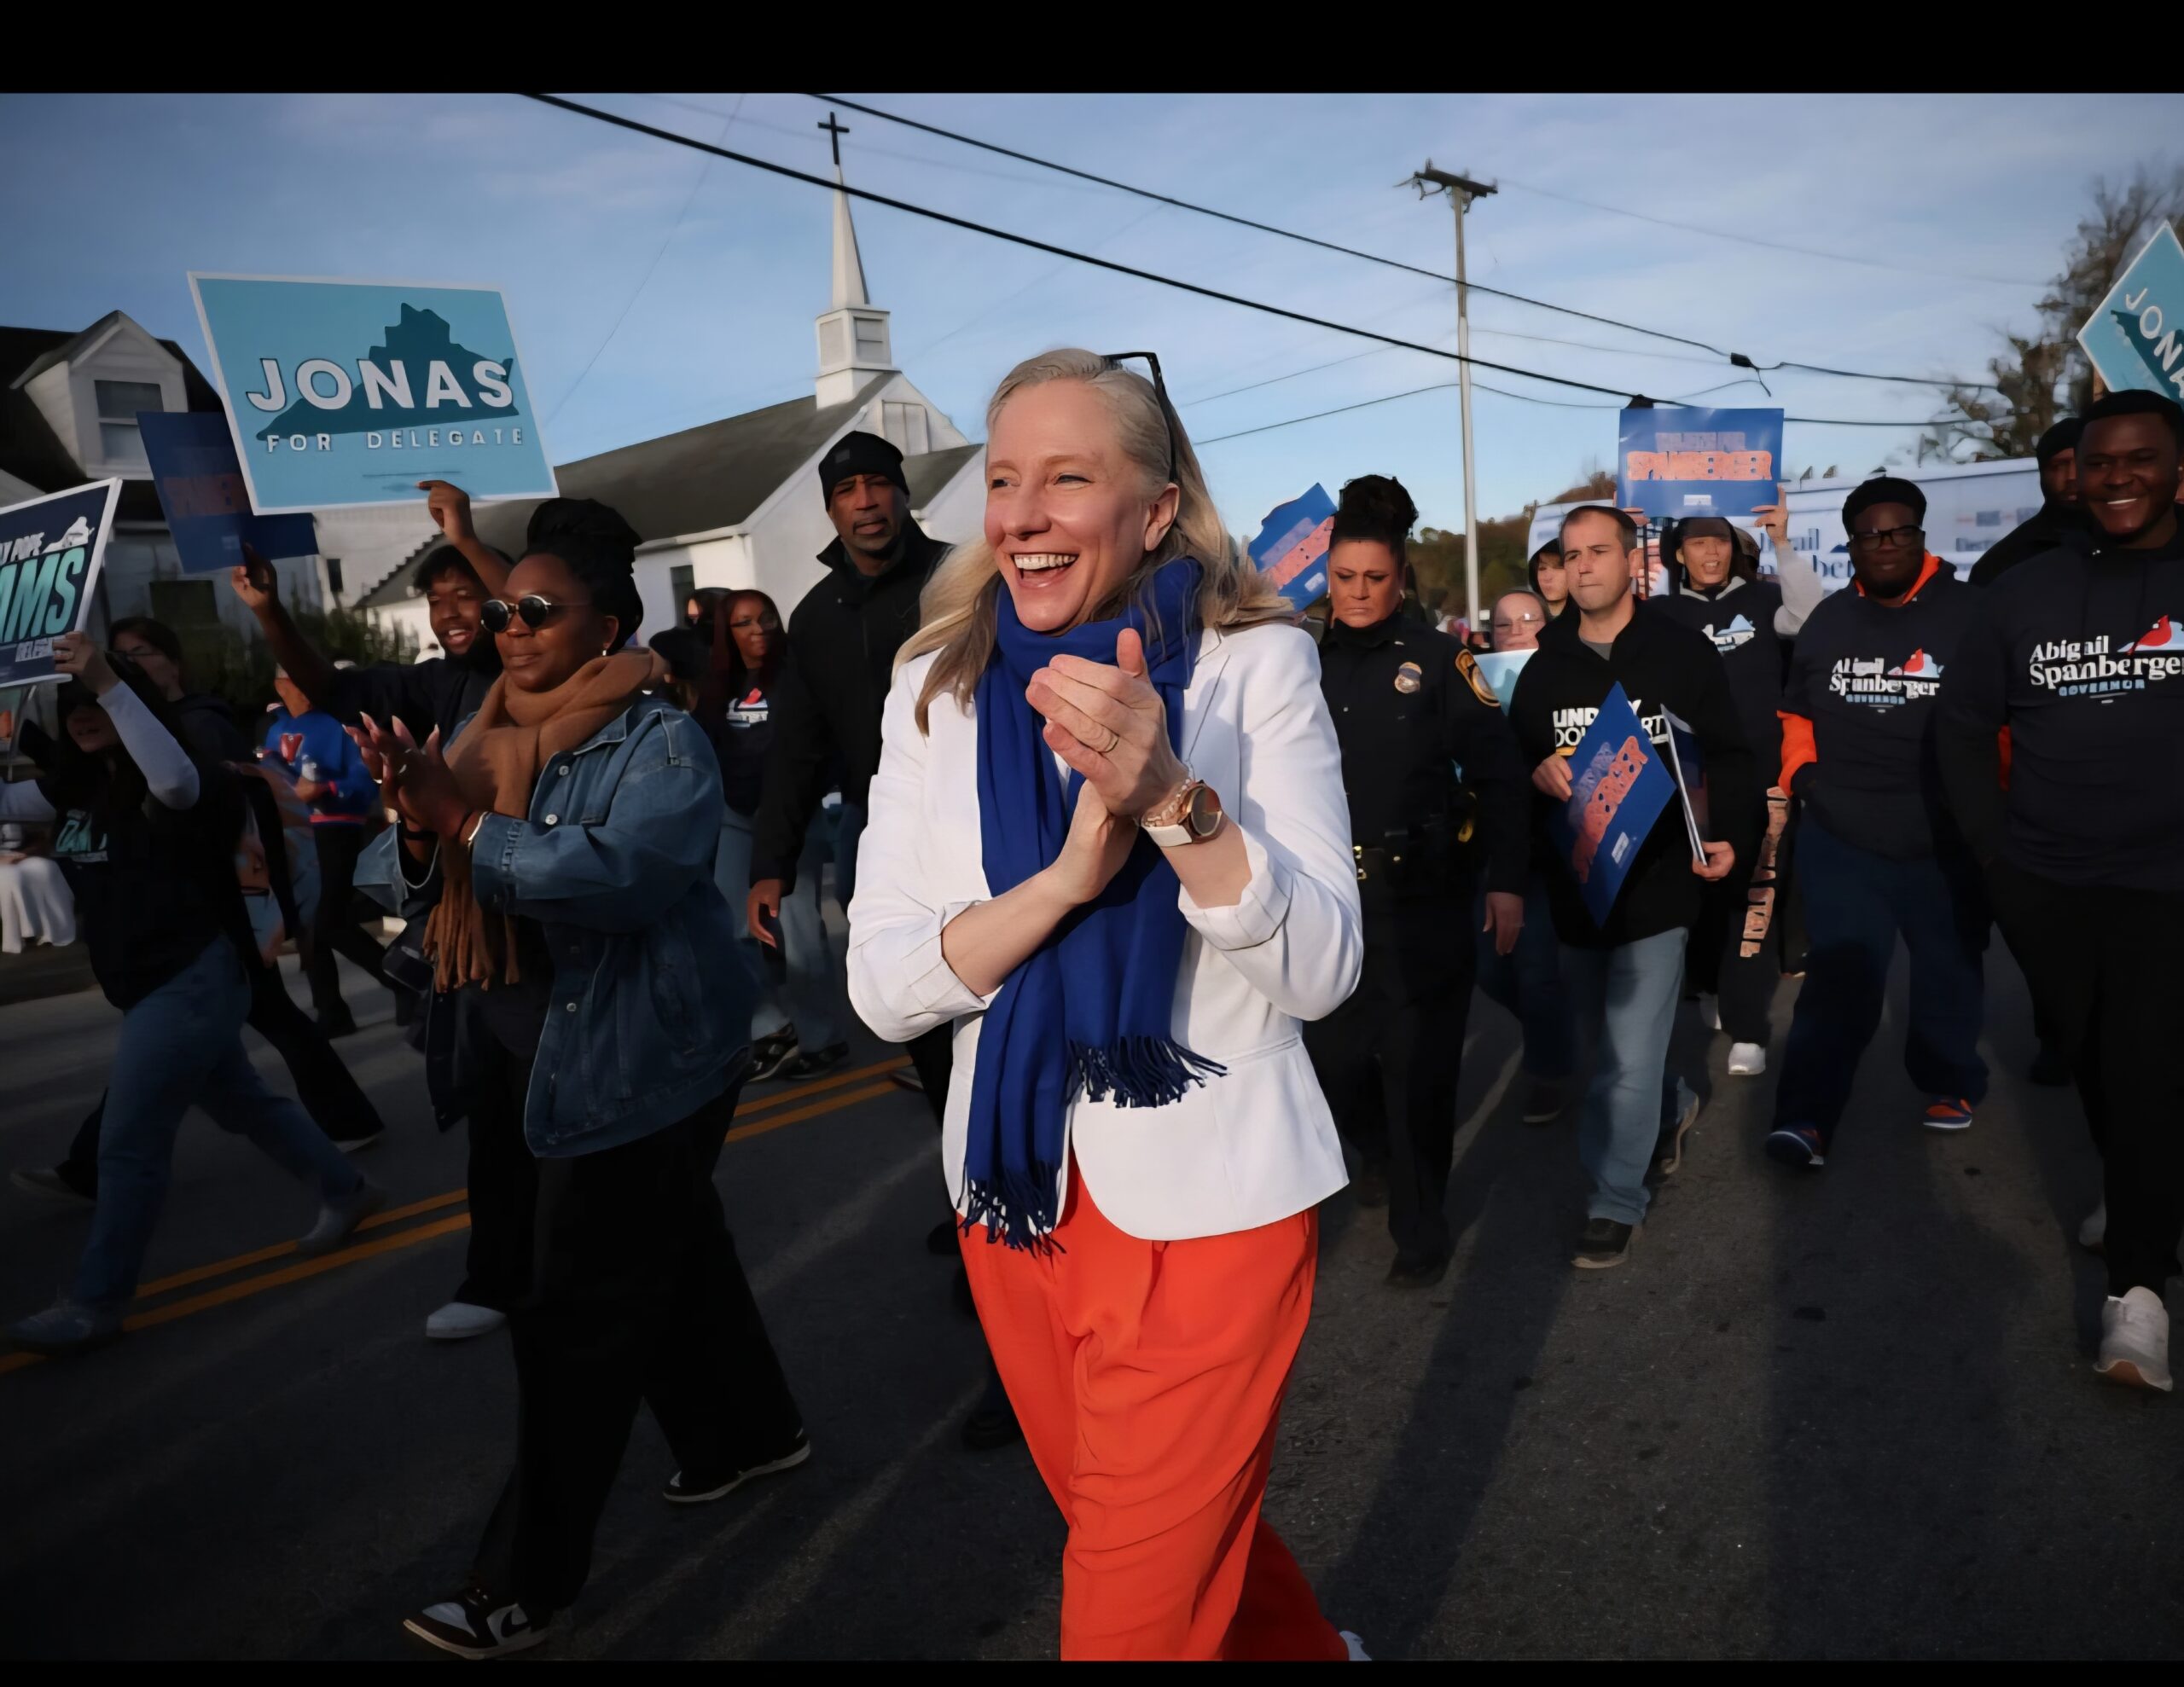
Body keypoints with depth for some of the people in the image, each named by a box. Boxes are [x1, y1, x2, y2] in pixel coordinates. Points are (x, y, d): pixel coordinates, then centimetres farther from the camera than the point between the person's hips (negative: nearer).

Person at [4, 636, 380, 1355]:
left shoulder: (168, 787, -13)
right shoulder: (78, 786, 10)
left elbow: (177, 779, -36)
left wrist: (108, 684, -41)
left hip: (194, 979, -9)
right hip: (148, 987, 9)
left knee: (129, 1141, -5)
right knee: (243, 1104, 20)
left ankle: (96, 1301, 7)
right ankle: (347, 1190, 36)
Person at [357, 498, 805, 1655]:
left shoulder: (659, 742, -14)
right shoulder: (489, 739, 9)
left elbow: (619, 870, -31)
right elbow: (408, 879, 5)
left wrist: (466, 821, -26)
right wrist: (418, 828, -16)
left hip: (634, 1068, -8)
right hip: (543, 1059, 8)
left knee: (578, 1319, 1)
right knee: (671, 1256, 22)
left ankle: (525, 1583, 17)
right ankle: (749, 1432, 43)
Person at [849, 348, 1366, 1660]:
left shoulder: (1257, 662, -9)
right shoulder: (938, 688, -1)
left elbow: (1323, 971, -16)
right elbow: (883, 988, -7)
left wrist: (1172, 796, -31)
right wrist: (1071, 871, -24)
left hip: (1210, 1200, -4)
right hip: (1014, 1196, 5)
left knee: (1138, 1611, 5)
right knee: (1154, 1537, 25)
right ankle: (1305, 1642, 53)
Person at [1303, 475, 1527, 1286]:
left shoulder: (1438, 658, -1)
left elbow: (1497, 774, -3)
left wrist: (1506, 882, -9)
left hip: (1422, 898, -3)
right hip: (1327, 898, 3)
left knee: (1418, 1065, 4)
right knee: (1332, 1057, 9)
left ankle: (1420, 1227, 23)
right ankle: (1382, 1150, 43)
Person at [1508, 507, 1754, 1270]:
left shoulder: (1683, 652, -2)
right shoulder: (1542, 669, 7)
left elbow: (1728, 755, 1)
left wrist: (1729, 836, -12)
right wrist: (1537, 776, -14)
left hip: (1658, 883, -4)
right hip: (1575, 886, 4)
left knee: (1628, 1057, -5)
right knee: (1607, 1042, 19)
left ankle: (1616, 1205, 11)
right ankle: (1674, 1106, 49)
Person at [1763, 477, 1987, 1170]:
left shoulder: (1969, 614, -7)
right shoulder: (1828, 620, 8)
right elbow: (1797, 710, 19)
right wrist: (1800, 771, 7)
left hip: (1947, 844, -1)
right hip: (1842, 838, 2)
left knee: (1949, 974, 17)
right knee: (1839, 978, -4)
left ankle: (1949, 1084, 38)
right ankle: (1807, 1118, -7)